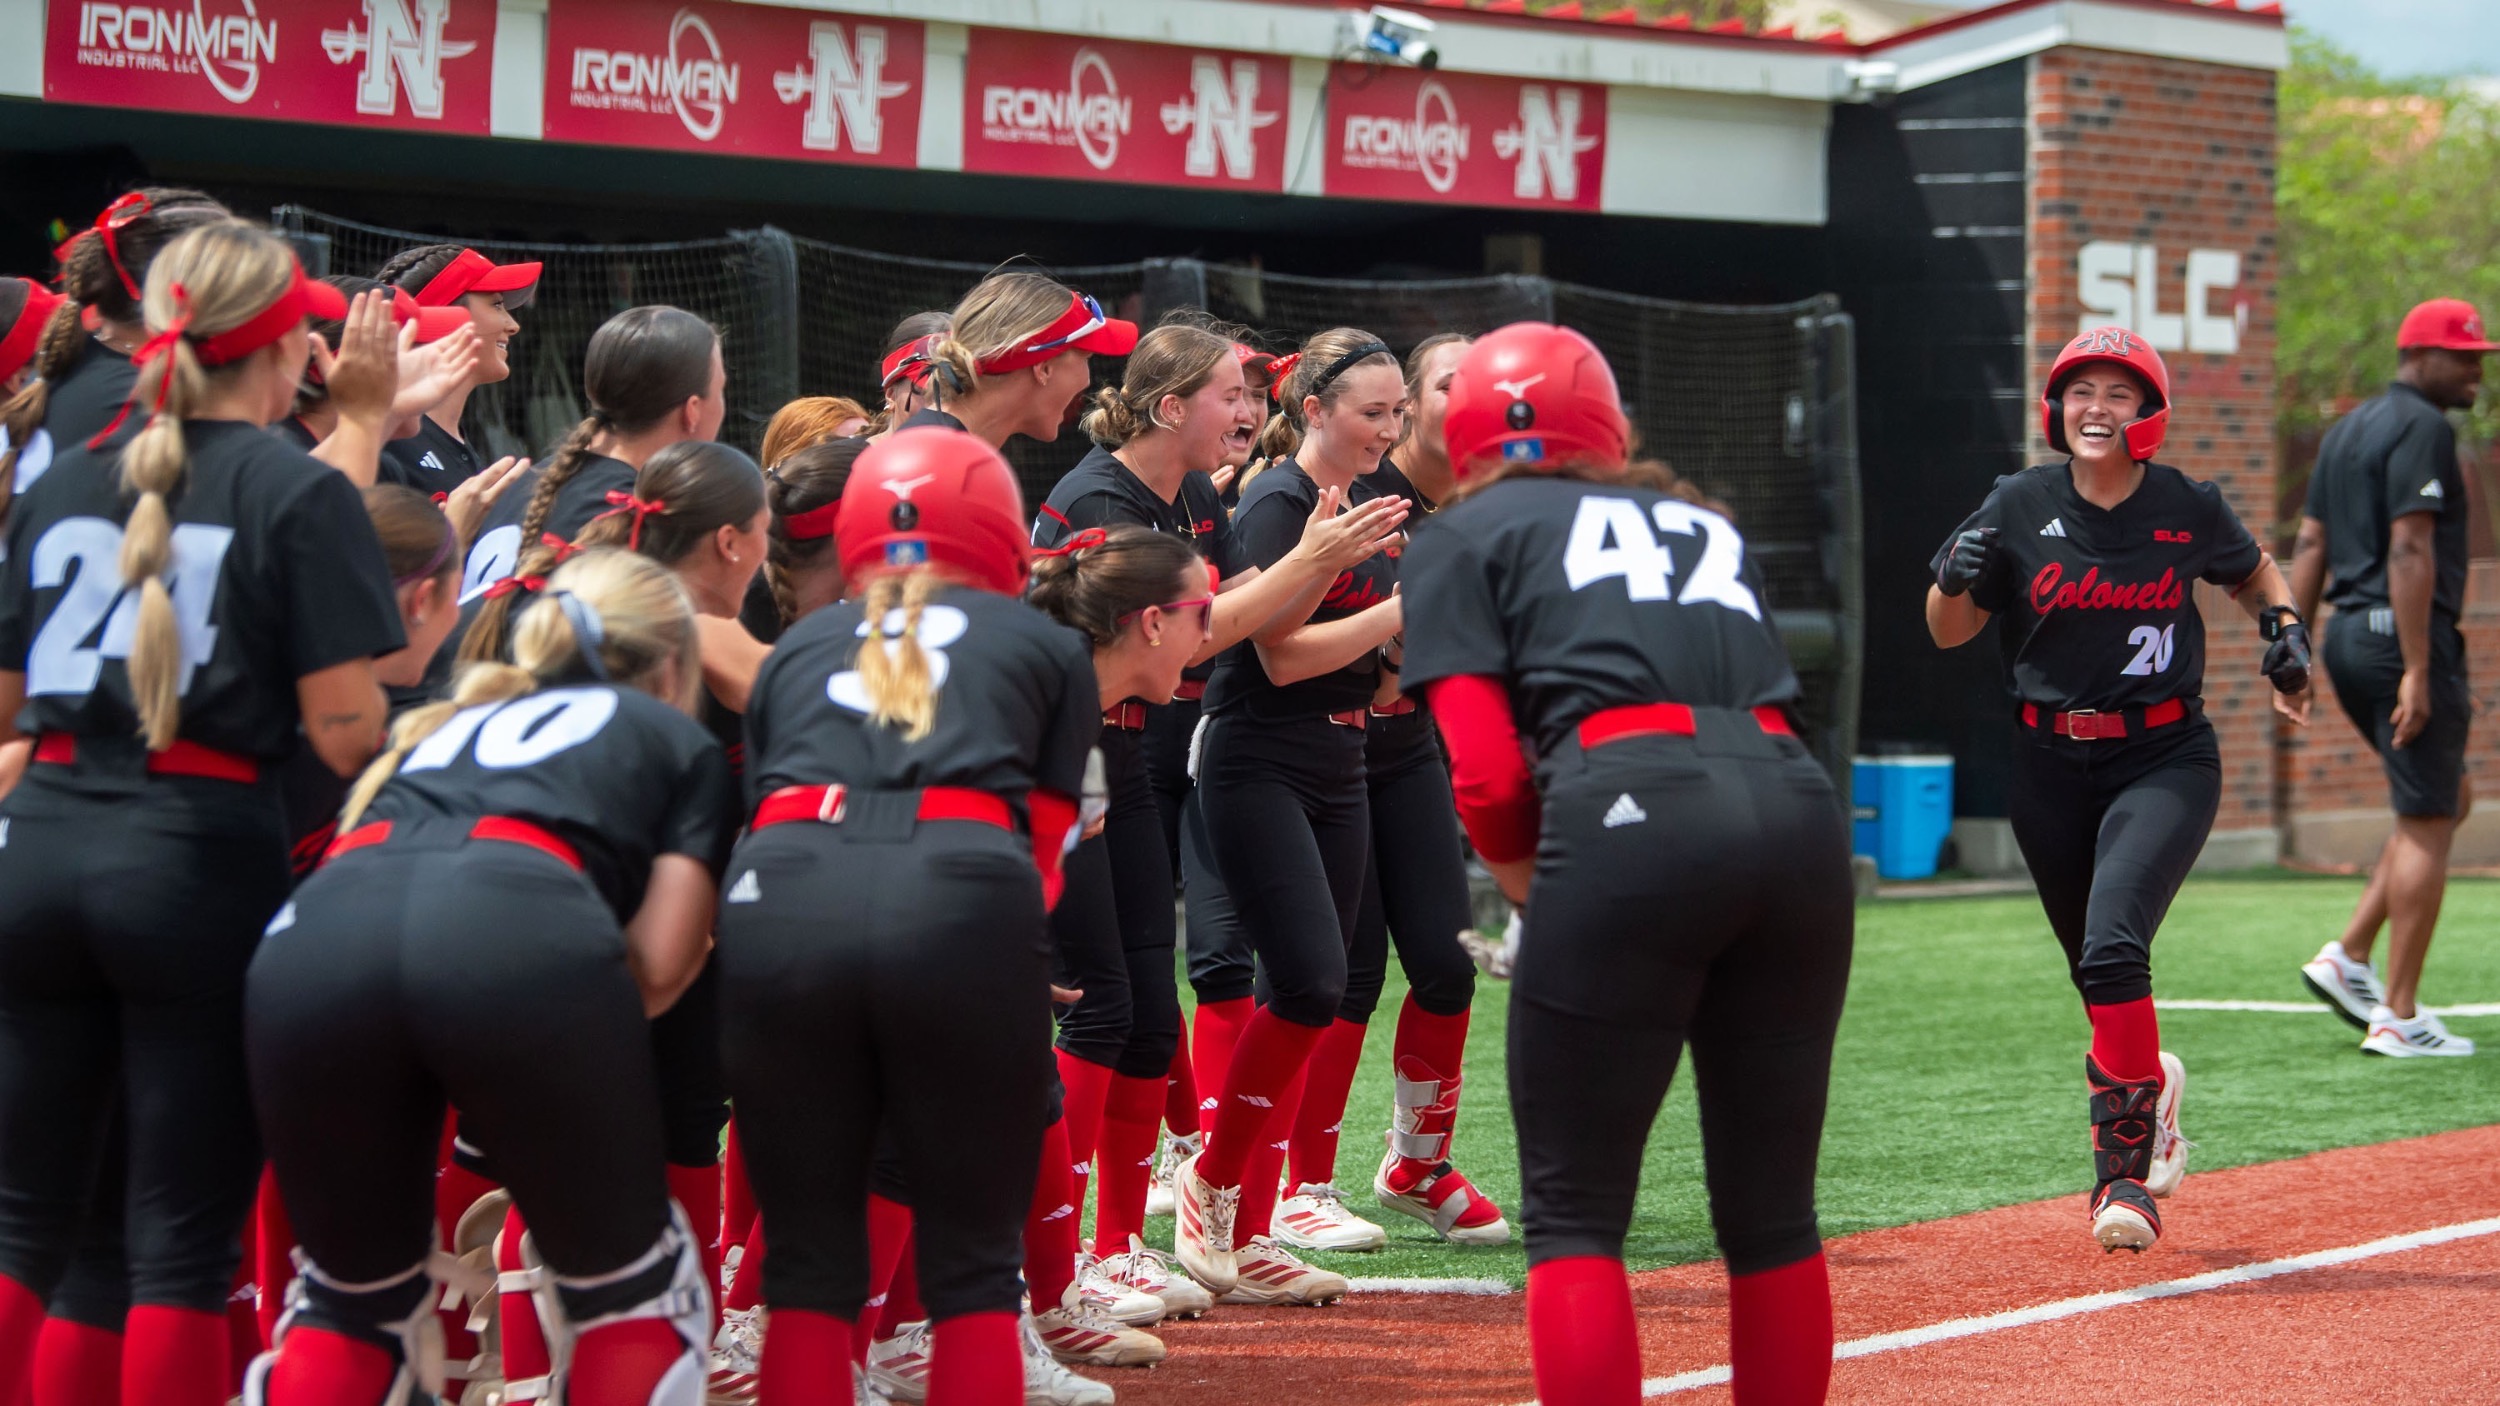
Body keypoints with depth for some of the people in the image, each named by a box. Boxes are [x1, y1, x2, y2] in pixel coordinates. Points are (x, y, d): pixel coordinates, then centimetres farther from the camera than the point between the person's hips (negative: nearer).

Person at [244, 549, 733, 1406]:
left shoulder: (448, 725, 42)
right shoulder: (678, 740, 30)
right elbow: (659, 963, 16)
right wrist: (576, 1039, 34)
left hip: (314, 937, 4)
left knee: (354, 1298, 24)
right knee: (629, 1301, 18)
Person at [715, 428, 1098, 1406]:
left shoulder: (795, 650, 30)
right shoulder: (1048, 647, 26)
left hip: (780, 894, 2)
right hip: (963, 900, -2)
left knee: (808, 1261, 11)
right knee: (974, 1262, 8)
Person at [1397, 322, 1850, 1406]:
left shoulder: (1459, 541, 17)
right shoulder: (1711, 532, 32)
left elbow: (1487, 781, 3)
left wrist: (1524, 876, 22)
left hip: (1629, 818, -5)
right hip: (1801, 814, 5)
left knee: (1574, 1213, 1)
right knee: (1772, 1212, 13)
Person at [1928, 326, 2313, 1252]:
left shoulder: (2188, 510, -3)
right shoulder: (2020, 507, -3)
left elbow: (2253, 573, 19)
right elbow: (1948, 633, 2)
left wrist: (2284, 629, 0)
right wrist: (1958, 578, -19)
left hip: (2165, 761, -3)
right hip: (2051, 767, 3)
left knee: (2112, 948, -23)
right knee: (2098, 973, 12)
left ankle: (2126, 1166, -15)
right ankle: (2150, 1087, 45)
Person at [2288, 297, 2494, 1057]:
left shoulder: (2346, 430, 17)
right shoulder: (2423, 428, -11)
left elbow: (2310, 546, 14)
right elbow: (2410, 551, -19)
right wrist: (2418, 670, -22)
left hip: (2347, 639, 9)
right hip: (2401, 636, -9)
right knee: (2426, 823, -4)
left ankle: (2348, 959, 11)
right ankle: (2398, 1018, -5)